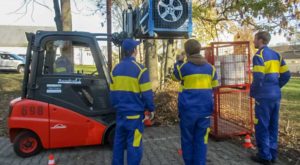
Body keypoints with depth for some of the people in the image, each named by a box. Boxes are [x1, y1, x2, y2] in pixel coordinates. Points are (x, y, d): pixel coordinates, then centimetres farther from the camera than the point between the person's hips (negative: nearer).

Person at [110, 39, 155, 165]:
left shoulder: (116, 69, 6)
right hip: (134, 113, -6)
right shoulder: (139, 69, -13)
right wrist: (151, 108, 1)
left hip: (120, 112, 7)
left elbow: (113, 92, 12)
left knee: (119, 141, 16)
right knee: (134, 144, 2)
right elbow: (147, 93, -11)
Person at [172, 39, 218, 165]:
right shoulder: (210, 67, 3)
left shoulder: (183, 67, -7)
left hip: (188, 110, -2)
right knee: (201, 140, 7)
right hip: (204, 110, 2)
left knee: (187, 140, 12)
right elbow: (214, 86, 12)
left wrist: (178, 62, 24)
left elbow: (175, 77, 14)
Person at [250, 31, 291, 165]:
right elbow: (286, 75, 11)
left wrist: (252, 92, -5)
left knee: (262, 127, 2)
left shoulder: (259, 55, -11)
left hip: (264, 96, -8)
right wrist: (276, 87, 17)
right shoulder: (276, 55, 12)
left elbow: (258, 78, -20)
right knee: (273, 126, 14)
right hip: (276, 96, 8)